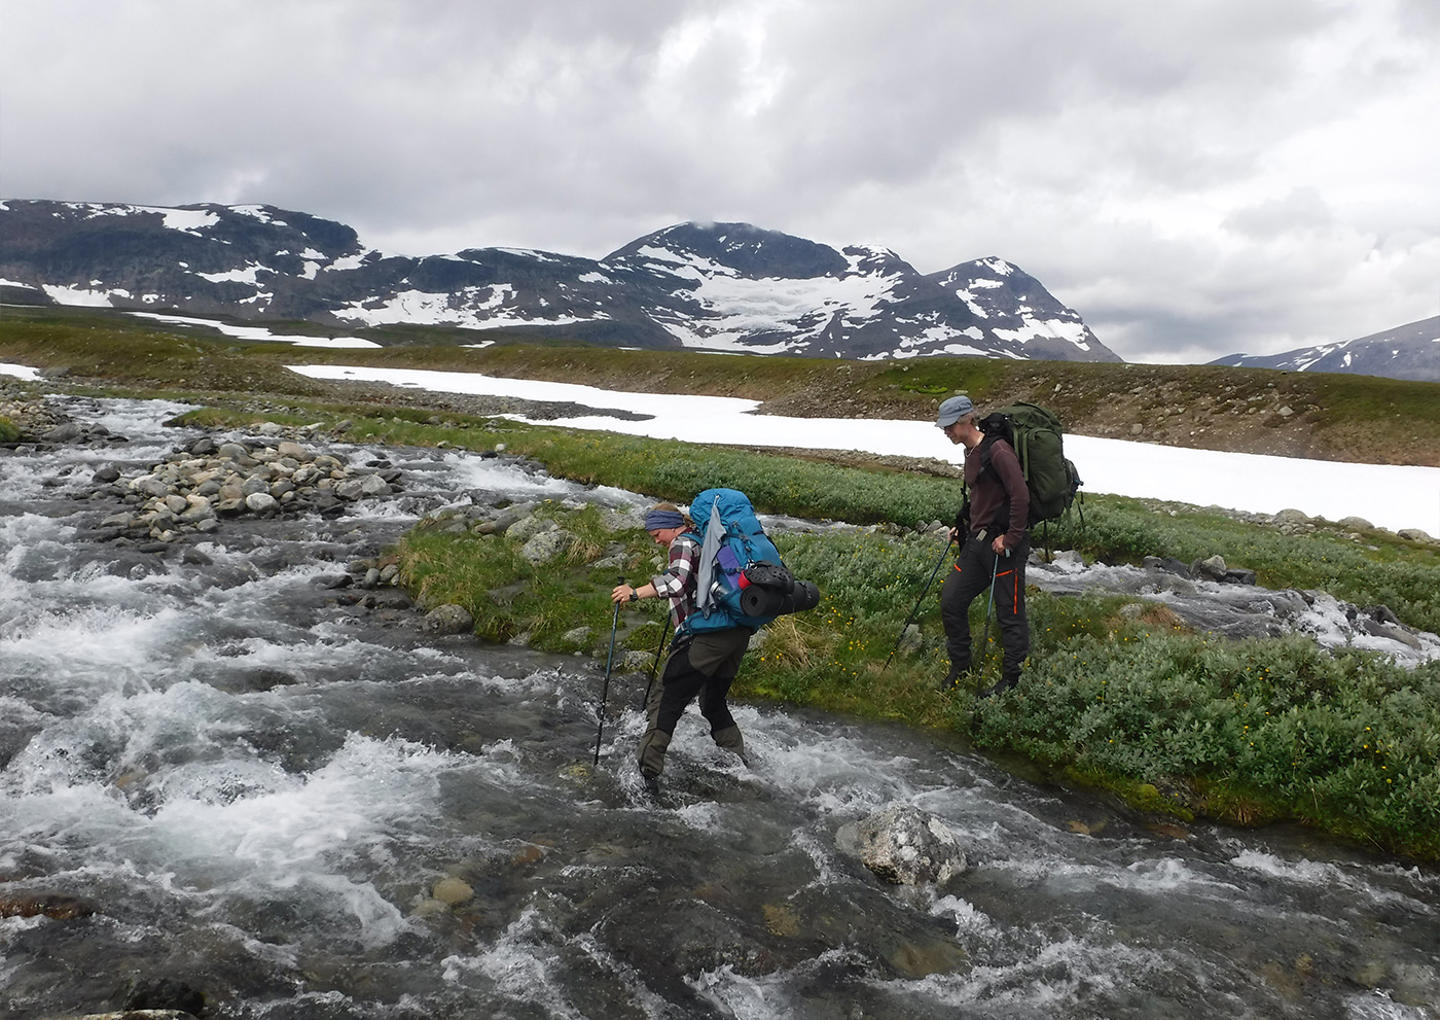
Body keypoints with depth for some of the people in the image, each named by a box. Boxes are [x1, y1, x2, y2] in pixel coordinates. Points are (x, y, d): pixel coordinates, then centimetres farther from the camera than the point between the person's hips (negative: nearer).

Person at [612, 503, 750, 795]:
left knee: (666, 701, -8)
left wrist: (635, 593, -27)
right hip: (739, 631, 9)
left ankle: (647, 774, -15)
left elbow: (677, 582, -22)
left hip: (708, 635, -9)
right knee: (714, 704, 25)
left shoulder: (682, 543, -3)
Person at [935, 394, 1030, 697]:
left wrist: (1010, 539, -20)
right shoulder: (971, 453, 13)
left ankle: (1011, 679, 15)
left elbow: (1021, 496, -22)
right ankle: (960, 664, 26)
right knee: (951, 600, 10)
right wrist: (963, 527, 16)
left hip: (1003, 545, -9)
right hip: (976, 541, 9)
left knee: (1010, 613, 2)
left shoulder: (998, 451, -17)